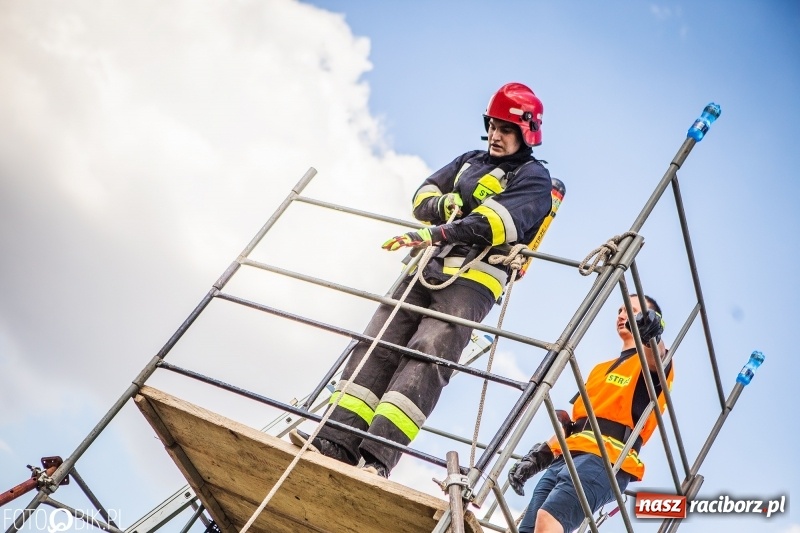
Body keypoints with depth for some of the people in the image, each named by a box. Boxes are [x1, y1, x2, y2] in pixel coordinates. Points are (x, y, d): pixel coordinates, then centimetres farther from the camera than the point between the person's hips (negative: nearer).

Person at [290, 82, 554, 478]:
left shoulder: (534, 178, 5)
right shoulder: (469, 162, 27)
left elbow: (499, 221, -14)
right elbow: (423, 196, 20)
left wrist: (438, 233, -26)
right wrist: (444, 205, -5)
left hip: (474, 280, -6)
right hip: (428, 268, 6)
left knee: (427, 355, -24)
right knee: (378, 345, -9)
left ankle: (377, 458, -32)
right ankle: (336, 442, -14)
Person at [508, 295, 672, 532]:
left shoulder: (653, 362, 12)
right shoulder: (600, 369, 33)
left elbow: (656, 355, -15)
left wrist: (652, 334, -39)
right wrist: (541, 455, 16)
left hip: (605, 460, -7)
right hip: (565, 458, 7)